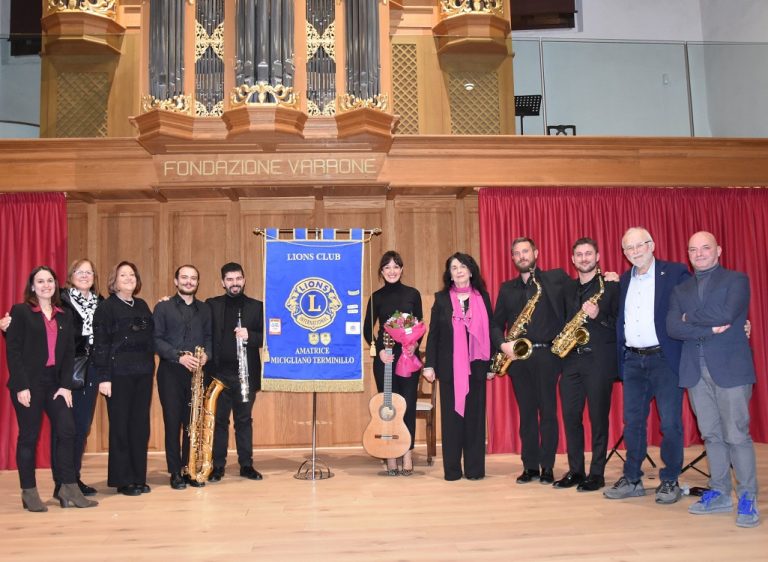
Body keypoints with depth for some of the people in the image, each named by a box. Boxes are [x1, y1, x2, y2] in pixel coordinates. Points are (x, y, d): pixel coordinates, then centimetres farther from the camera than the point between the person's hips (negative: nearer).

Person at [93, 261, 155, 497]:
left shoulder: (142, 306, 14)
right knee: (120, 426, 2)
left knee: (141, 425, 8)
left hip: (143, 373, 5)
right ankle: (122, 481, 11)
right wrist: (103, 377, -12)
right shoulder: (106, 307, -3)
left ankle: (139, 478, 17)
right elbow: (100, 345, -8)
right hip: (119, 374, -5)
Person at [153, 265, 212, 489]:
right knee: (173, 422, 0)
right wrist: (179, 357, -15)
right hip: (170, 372, -2)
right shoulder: (163, 307, 4)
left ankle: (191, 470, 12)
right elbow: (156, 339, -4)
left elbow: (210, 337, 13)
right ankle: (176, 473, 8)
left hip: (197, 372, 2)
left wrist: (205, 354, -8)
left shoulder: (205, 309, 14)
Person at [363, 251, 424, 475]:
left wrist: (414, 344, -12)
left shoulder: (412, 294, 4)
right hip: (384, 357, 0)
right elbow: (367, 329, 6)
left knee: (408, 404, -1)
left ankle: (407, 454, 7)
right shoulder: (377, 297, 4)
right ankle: (391, 456, 10)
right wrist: (379, 350, -8)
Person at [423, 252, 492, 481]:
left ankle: (475, 468, 13)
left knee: (475, 416, 4)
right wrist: (429, 364, -3)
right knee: (451, 416, 3)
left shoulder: (483, 297, 7)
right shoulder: (441, 298, 4)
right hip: (449, 366, -1)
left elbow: (490, 330, 7)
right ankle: (452, 469, 11)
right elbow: (433, 333, 3)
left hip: (476, 366, 1)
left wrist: (491, 363, 3)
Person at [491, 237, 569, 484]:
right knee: (526, 412, 7)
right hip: (517, 356, 3)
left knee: (548, 411, 1)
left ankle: (547, 467, 10)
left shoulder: (556, 278, 5)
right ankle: (530, 466, 15)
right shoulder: (507, 288, 15)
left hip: (546, 354, -3)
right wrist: (503, 344, -4)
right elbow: (496, 324, 12)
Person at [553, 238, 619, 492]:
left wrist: (598, 316, -21)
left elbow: (620, 324, -6)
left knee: (598, 416, 1)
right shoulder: (568, 289, 15)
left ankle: (597, 473, 11)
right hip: (571, 359, 5)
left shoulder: (611, 286, -1)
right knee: (570, 416, 6)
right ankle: (575, 470, 17)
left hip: (599, 359, -5)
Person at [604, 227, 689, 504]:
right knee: (632, 421, 9)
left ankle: (670, 481, 15)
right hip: (632, 361, 5)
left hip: (664, 358, -5)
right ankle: (632, 479, 19)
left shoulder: (675, 273, -2)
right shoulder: (622, 281, 14)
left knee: (670, 423, 0)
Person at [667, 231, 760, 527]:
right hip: (695, 371, 4)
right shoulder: (681, 290, 14)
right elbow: (672, 327, -1)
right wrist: (709, 329, -12)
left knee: (736, 435, -3)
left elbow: (725, 314, -15)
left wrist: (690, 318, -3)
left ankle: (748, 498, 9)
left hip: (729, 367, -4)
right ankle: (720, 494, 19)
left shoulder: (736, 280, 3)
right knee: (711, 435, 9)